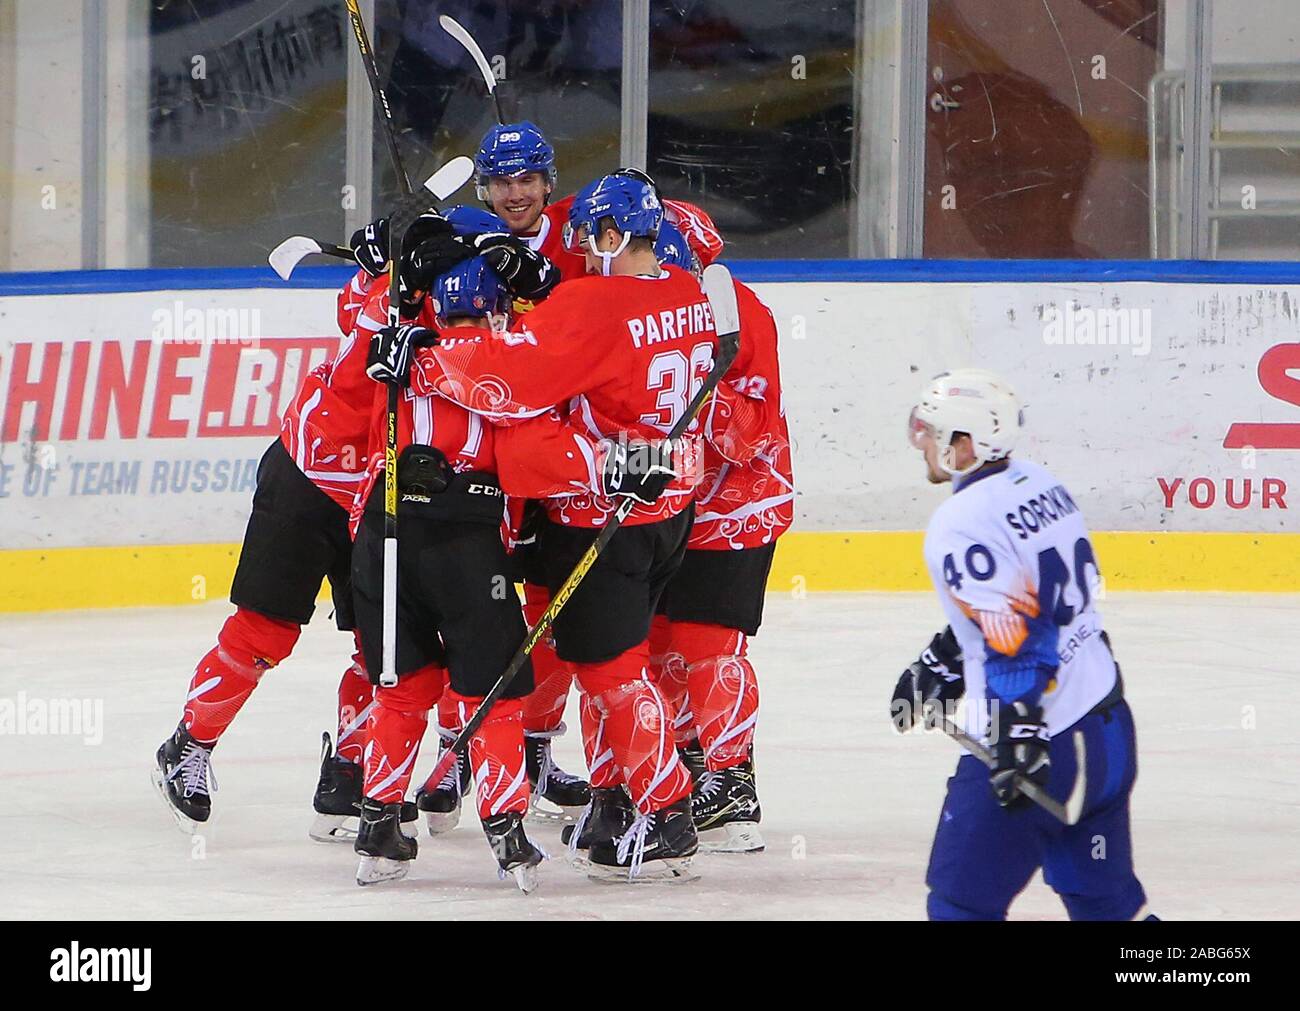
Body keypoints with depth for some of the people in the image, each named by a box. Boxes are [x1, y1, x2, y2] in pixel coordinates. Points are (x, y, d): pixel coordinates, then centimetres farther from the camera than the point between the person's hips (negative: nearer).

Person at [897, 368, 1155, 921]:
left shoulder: (961, 523, -18)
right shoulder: (1038, 483, 10)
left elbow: (1014, 639, -25)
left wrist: (1017, 741, -27)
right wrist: (936, 667, 26)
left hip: (1044, 746, -9)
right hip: (1108, 728, 9)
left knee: (961, 900, 1)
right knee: (1103, 896, 15)